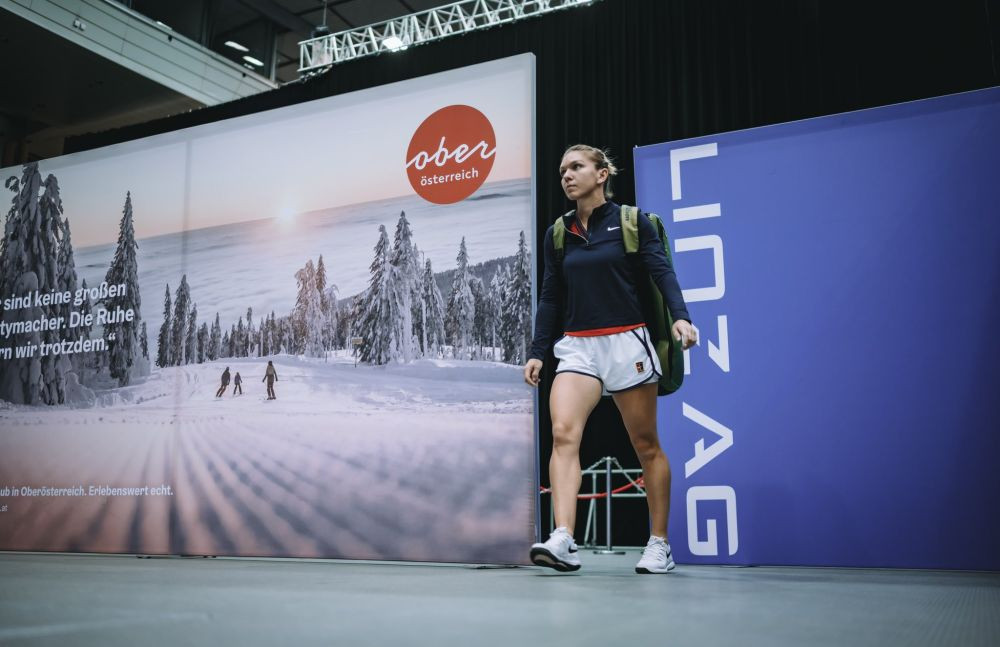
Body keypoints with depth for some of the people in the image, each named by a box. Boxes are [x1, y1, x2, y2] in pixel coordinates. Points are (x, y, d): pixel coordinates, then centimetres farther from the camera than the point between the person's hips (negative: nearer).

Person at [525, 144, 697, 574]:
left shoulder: (632, 221, 2)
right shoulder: (558, 233, 12)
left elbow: (661, 271, -8)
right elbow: (550, 298, 14)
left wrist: (680, 316, -25)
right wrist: (536, 353, 8)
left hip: (626, 343, -3)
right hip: (577, 347, 3)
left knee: (646, 446, 5)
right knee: (562, 433, -19)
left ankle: (660, 546, 18)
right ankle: (562, 542, -26)